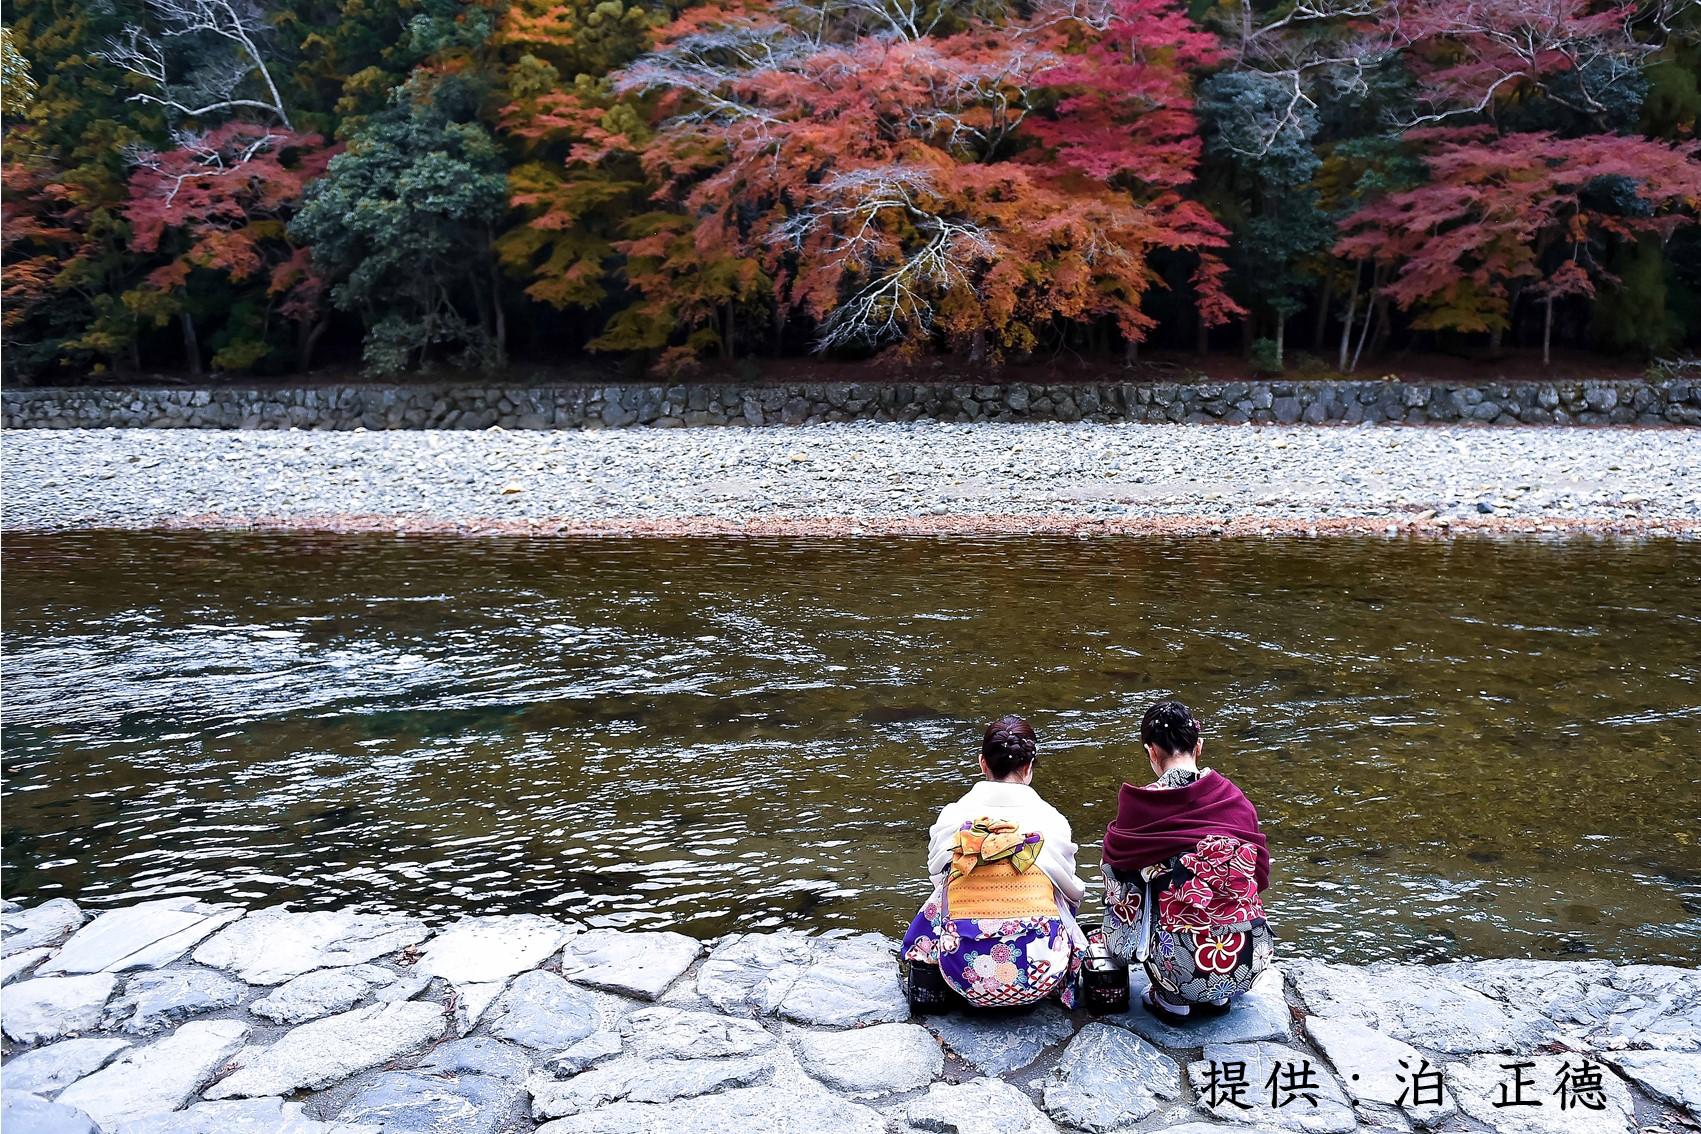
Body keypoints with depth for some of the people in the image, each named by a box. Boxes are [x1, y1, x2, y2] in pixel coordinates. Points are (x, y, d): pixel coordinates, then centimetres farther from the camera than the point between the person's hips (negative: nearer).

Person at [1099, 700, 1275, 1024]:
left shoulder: (1140, 804, -9)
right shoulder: (1234, 797, 1)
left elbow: (1113, 855, 8)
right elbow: (1260, 872, 9)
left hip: (1185, 967, -4)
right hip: (1251, 958, 4)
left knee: (1117, 871, 17)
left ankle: (1171, 999, 14)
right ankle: (1217, 996, 20)